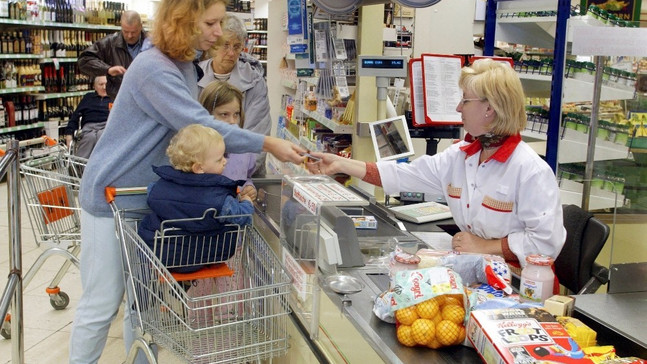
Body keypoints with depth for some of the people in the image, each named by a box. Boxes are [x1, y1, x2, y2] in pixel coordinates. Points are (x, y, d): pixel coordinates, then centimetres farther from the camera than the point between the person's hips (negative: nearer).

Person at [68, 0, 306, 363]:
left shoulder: (186, 65, 6)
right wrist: (268, 143, -30)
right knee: (103, 302, 2)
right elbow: (201, 127, -29)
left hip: (148, 196, 8)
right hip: (111, 197, -8)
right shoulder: (153, 69, -23)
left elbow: (192, 124, 8)